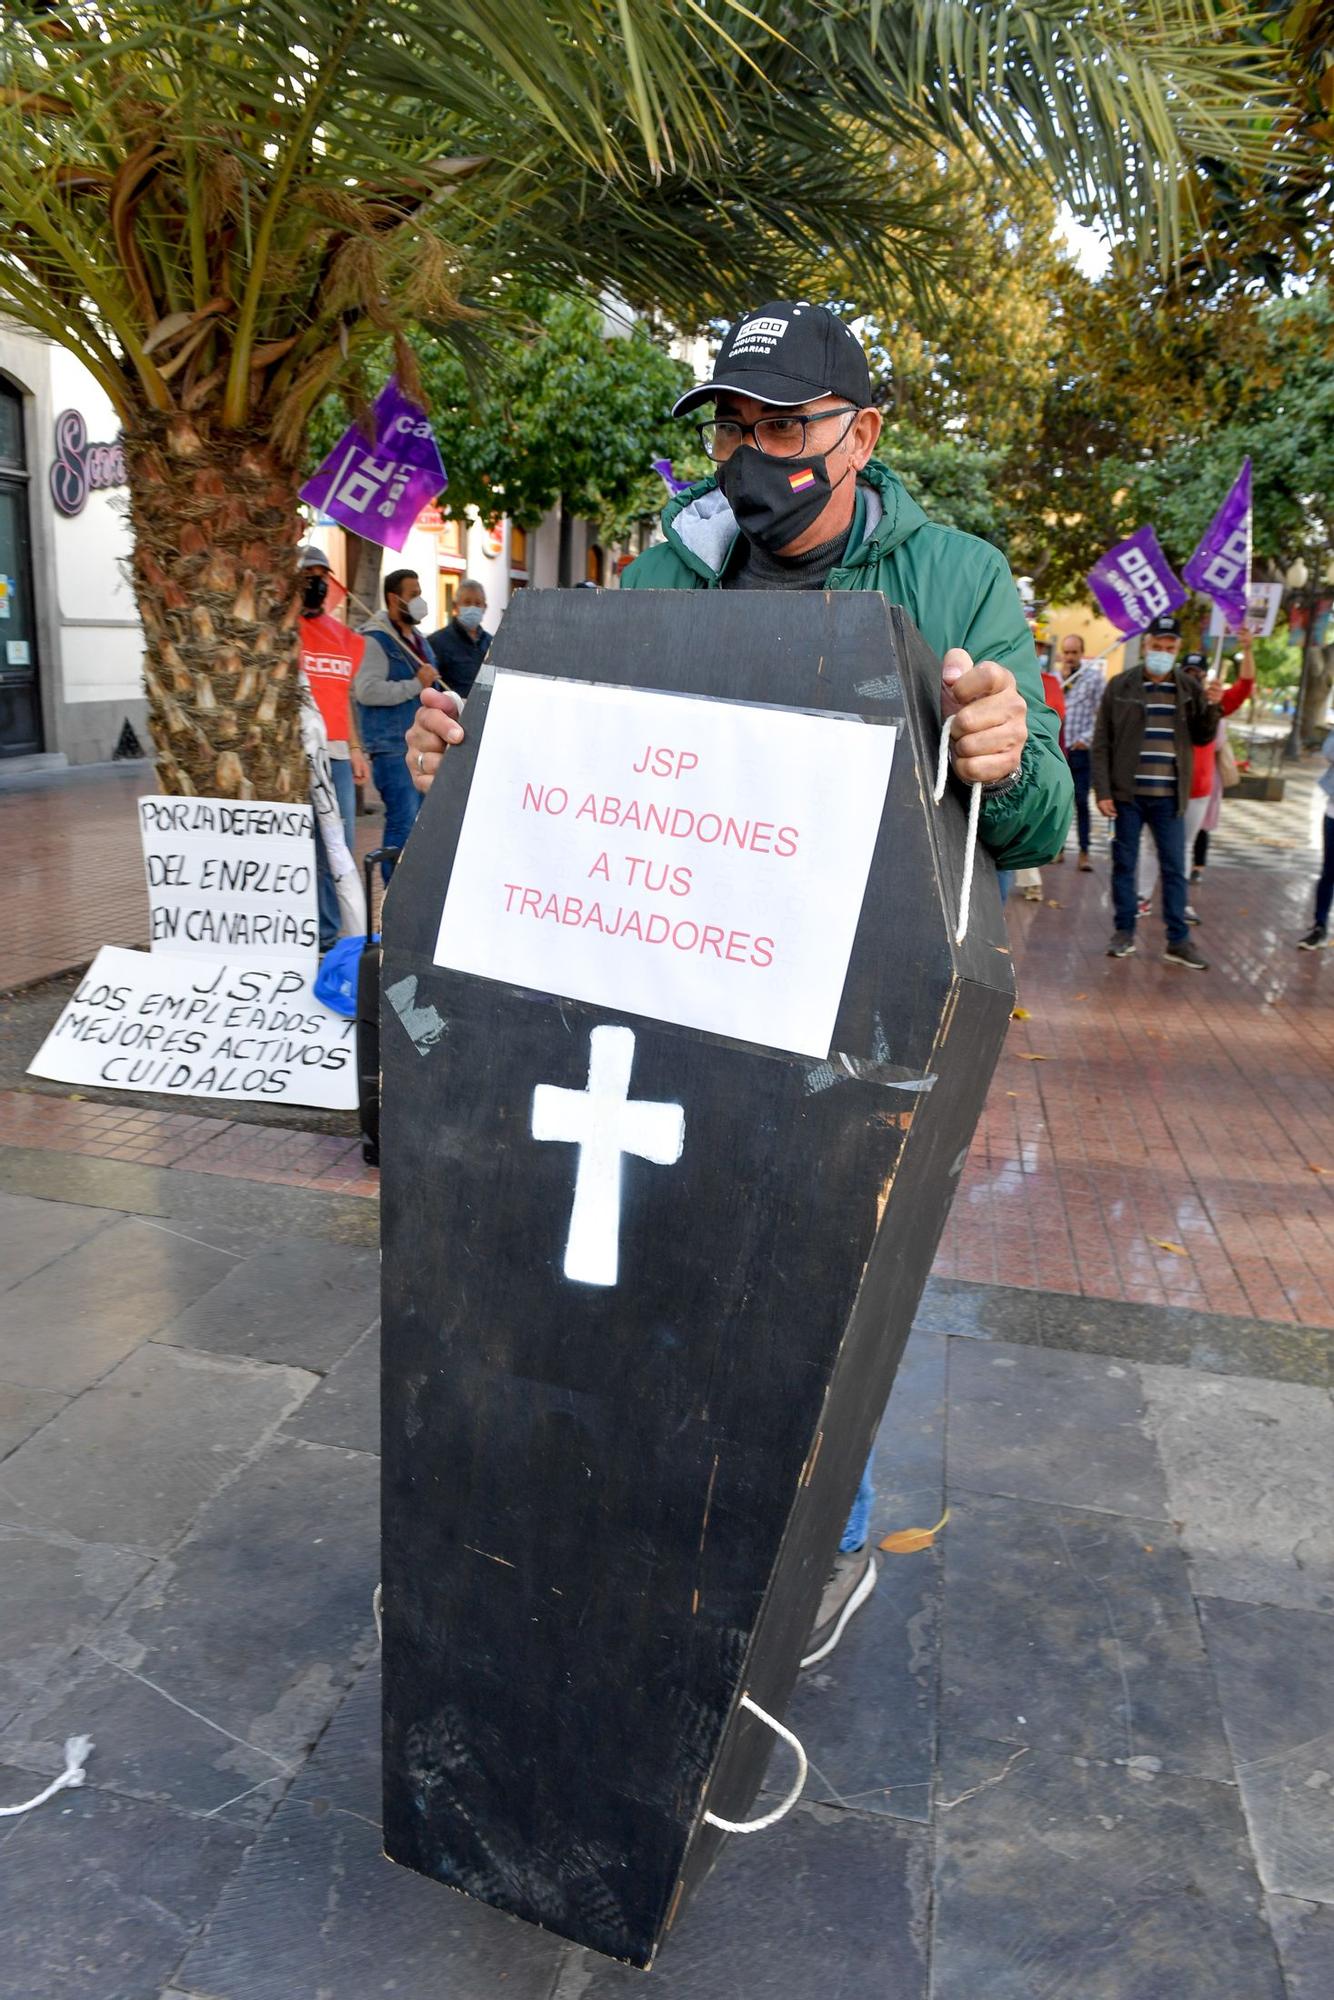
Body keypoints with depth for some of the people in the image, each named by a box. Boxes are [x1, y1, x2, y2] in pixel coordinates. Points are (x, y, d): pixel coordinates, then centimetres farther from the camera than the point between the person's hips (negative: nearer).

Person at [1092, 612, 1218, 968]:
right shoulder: (1120, 686, 0)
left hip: (1169, 798, 2)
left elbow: (1203, 737, 9)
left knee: (1175, 868, 4)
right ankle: (1124, 932, 19)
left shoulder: (1190, 688, 6)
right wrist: (1103, 791, -7)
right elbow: (1101, 743, -1)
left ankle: (1178, 941, 9)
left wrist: (1211, 706, -9)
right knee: (1124, 864, 7)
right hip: (1127, 794, -1)